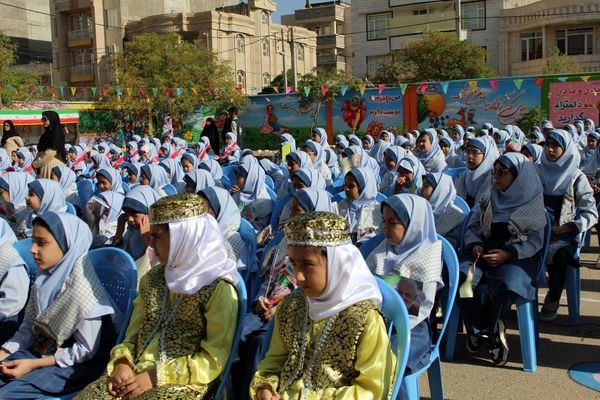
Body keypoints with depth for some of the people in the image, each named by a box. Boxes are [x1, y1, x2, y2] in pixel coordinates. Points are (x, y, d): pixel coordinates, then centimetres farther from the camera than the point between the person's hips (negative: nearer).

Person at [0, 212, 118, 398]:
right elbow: (29, 325, 8)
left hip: (76, 364, -7)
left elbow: (87, 350, -19)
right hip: (46, 350, 7)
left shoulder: (80, 287, -25)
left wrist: (35, 364, -18)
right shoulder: (46, 277, -3)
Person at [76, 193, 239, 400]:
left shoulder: (218, 288, -10)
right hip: (137, 373, 6)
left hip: (183, 382, -6)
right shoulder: (153, 278, 11)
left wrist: (158, 376, -15)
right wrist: (123, 363, -5)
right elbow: (134, 331, 16)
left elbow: (215, 359, -13)